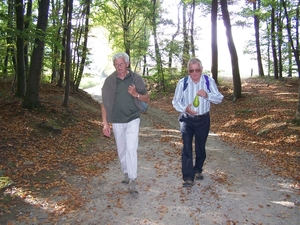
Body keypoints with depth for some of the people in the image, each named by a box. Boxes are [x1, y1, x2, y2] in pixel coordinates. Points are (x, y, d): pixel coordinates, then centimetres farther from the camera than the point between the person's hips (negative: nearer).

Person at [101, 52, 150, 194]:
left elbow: (147, 98, 3)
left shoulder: (136, 78, -3)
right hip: (116, 121, 2)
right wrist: (105, 123, -3)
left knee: (131, 148, -12)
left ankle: (132, 180, -7)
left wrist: (136, 94, -17)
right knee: (121, 149, 13)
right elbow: (105, 104, 1)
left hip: (132, 119, -2)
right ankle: (126, 174, 33)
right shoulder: (109, 81, -2)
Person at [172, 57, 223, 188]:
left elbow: (219, 98, -3)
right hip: (187, 120, -1)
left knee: (200, 147, 15)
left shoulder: (209, 81, -5)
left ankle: (198, 170, 38)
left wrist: (207, 95, -23)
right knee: (187, 148, -9)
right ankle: (188, 178, -3)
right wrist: (185, 108, -23)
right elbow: (176, 101, -3)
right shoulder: (182, 83, -8)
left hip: (203, 120, 2)